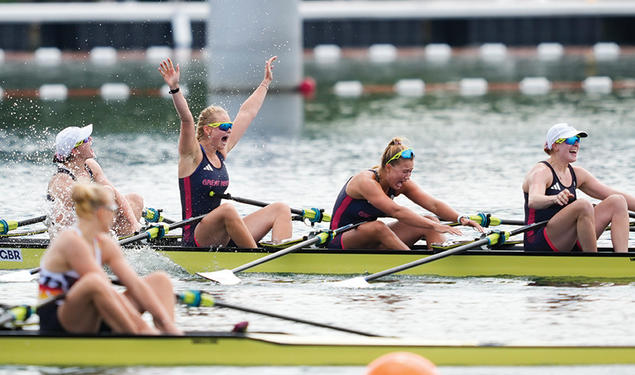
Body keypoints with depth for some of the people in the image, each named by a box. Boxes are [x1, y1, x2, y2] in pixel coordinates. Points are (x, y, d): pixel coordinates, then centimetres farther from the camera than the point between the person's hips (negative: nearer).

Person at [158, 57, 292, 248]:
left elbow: (247, 113, 21)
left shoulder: (221, 153, 13)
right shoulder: (192, 155, -6)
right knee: (227, 210, -39)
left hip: (222, 237, 8)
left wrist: (266, 82, 30)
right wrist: (175, 89, -40)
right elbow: (187, 120, -24)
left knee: (281, 209, -5)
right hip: (196, 239, -8)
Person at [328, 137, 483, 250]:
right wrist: (435, 226, -44)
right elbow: (396, 211, -39)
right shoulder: (366, 182, -27)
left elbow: (434, 205, -11)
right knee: (376, 227, -41)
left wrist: (461, 219, -29)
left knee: (429, 222, -7)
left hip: (372, 242, 8)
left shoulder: (401, 184, -4)